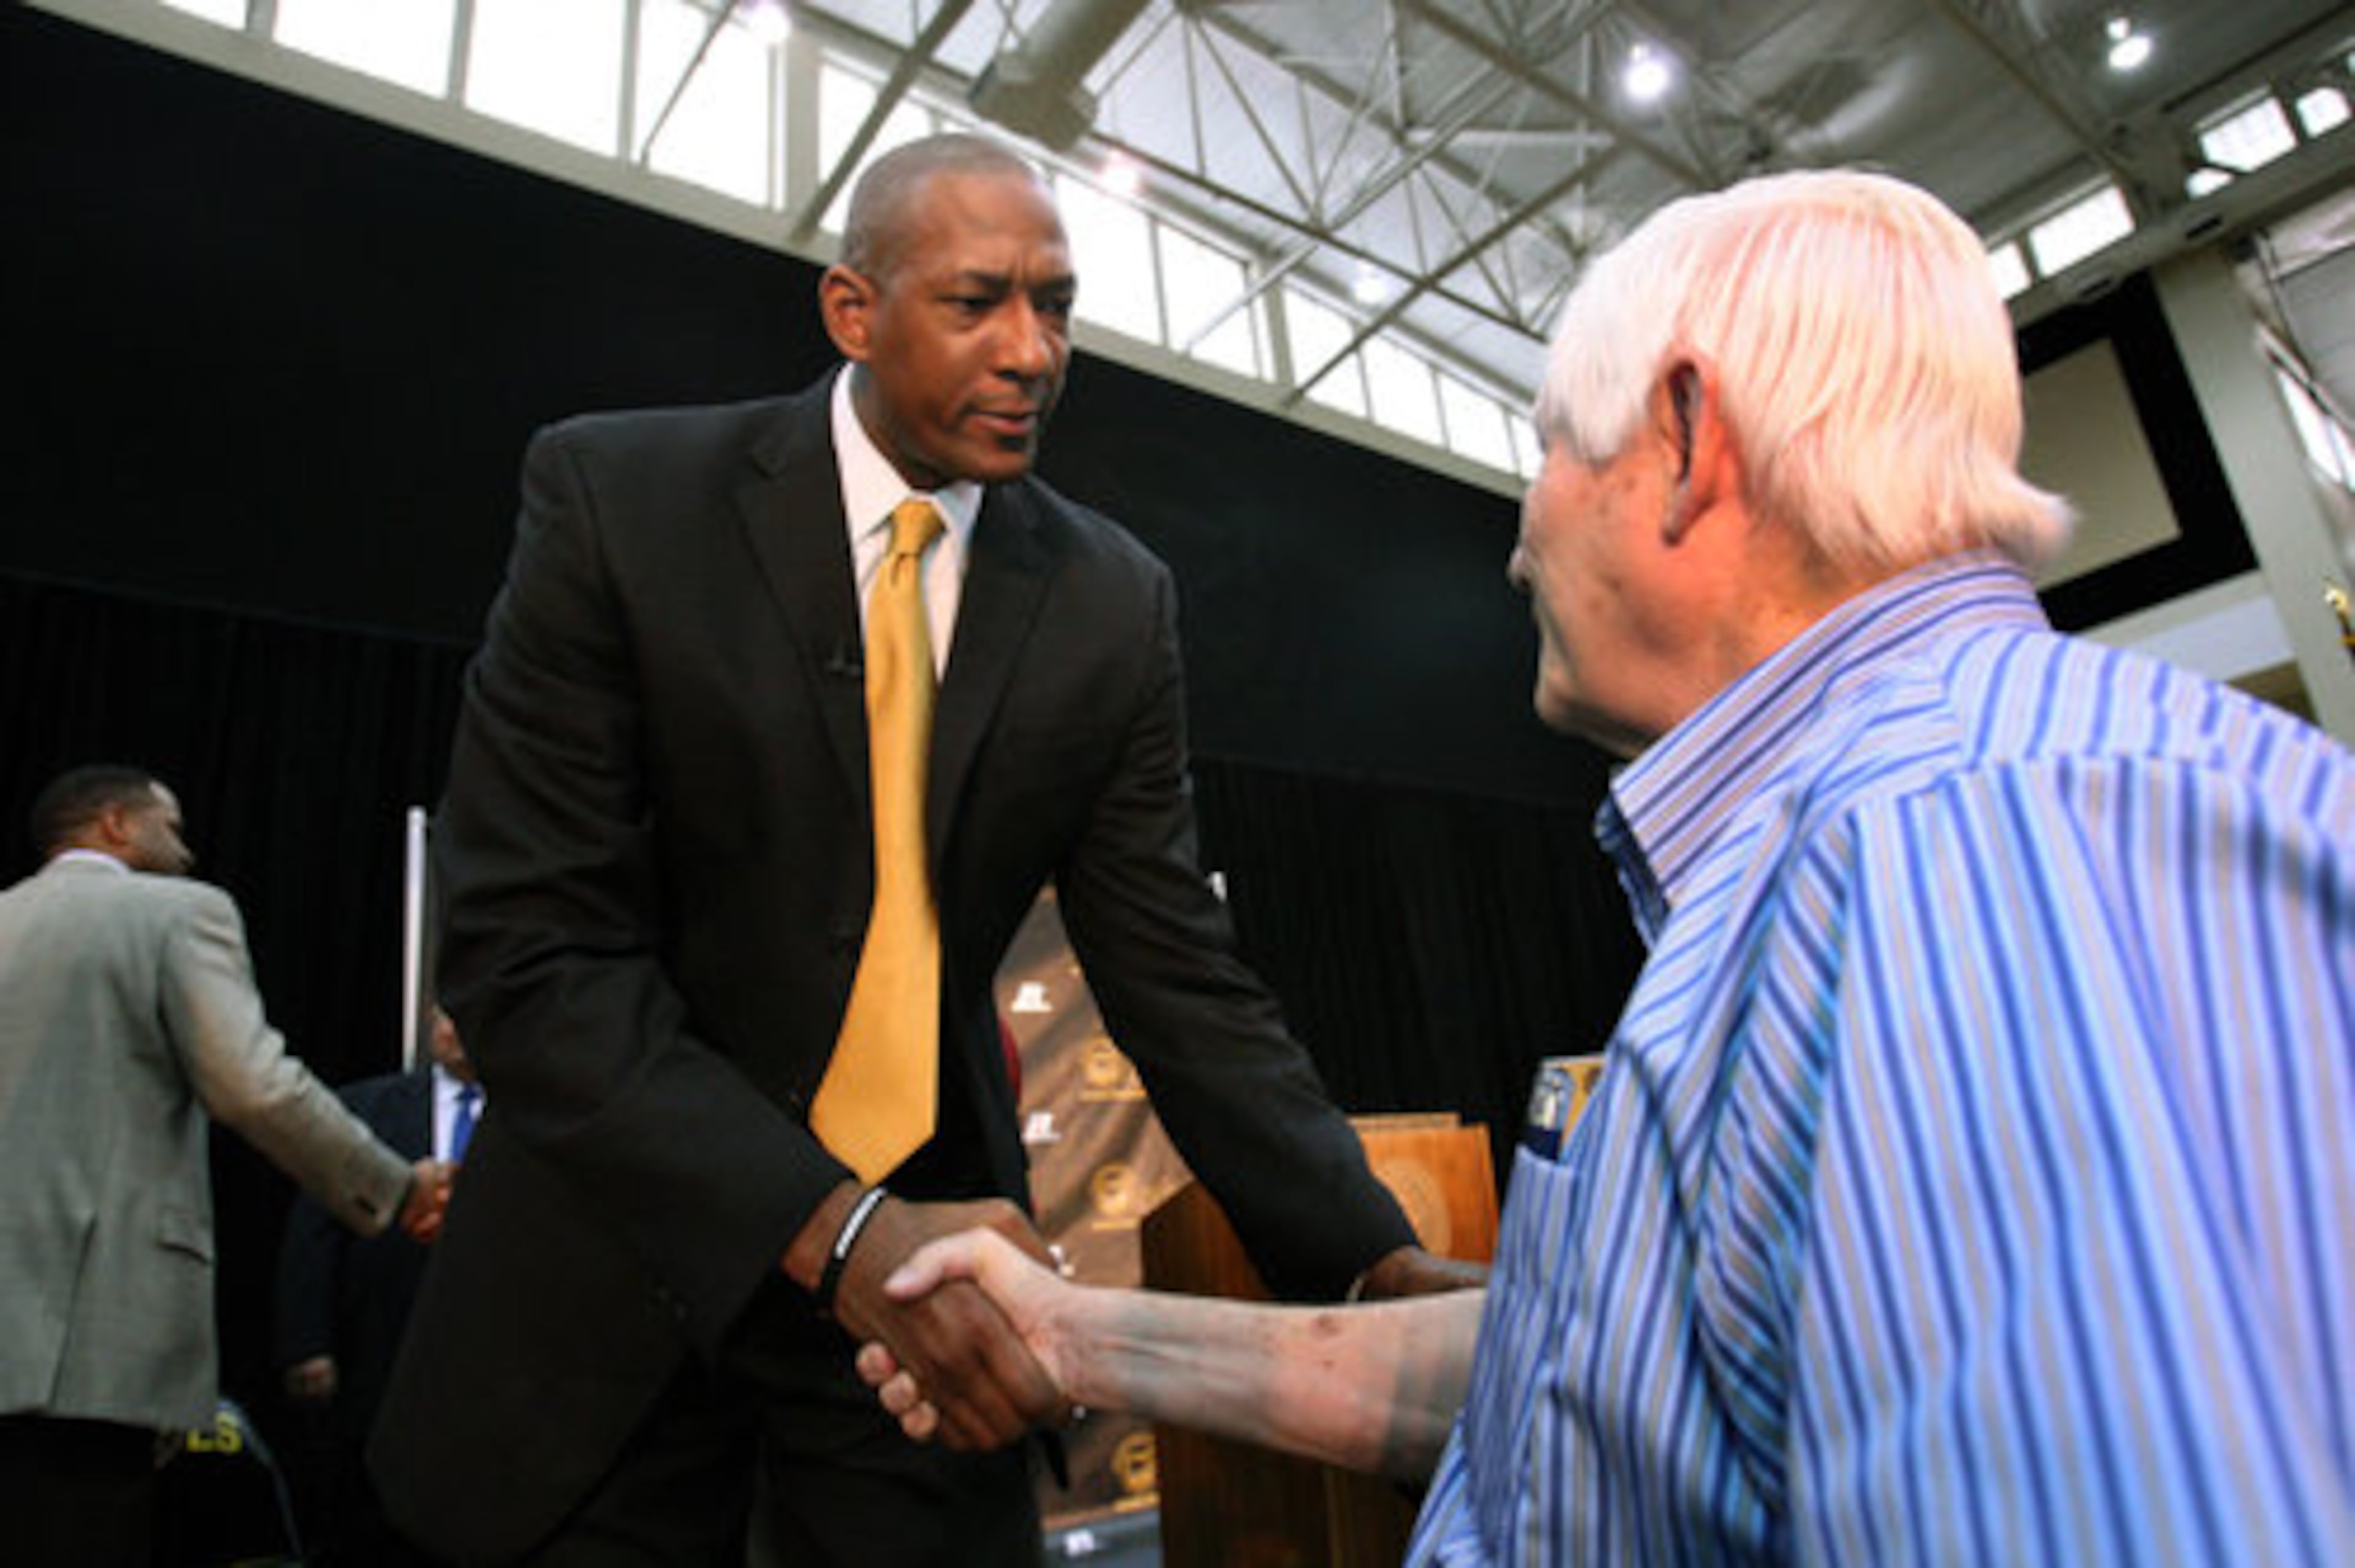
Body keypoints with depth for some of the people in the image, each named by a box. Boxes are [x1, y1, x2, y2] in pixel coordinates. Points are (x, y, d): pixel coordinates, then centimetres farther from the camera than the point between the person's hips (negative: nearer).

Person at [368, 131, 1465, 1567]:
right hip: (628, 1239, -1)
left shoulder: (1116, 601, -4)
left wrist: (1383, 1267, -16)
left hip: (930, 1234, 2)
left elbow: (1179, 975, -4)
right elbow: (530, 949, -17)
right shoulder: (618, 496, -12)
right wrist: (834, 1228, -28)